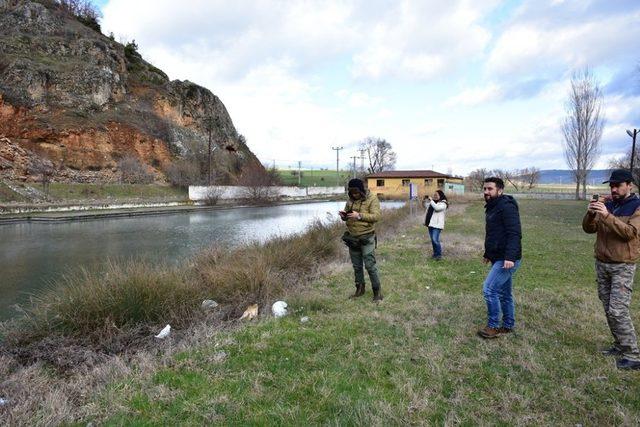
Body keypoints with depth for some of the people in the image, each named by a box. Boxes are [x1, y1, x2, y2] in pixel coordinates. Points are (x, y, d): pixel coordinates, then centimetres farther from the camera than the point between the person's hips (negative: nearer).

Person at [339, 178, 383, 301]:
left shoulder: (372, 199, -9)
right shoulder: (351, 200, 8)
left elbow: (376, 216, -19)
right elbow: (346, 217, 15)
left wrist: (359, 216, -29)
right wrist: (343, 215, -9)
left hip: (366, 238, -6)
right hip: (352, 237, 6)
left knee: (370, 266, -3)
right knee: (356, 266, 14)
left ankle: (377, 291, 10)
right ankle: (360, 289, 28)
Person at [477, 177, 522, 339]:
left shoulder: (507, 207, -16)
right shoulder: (492, 207, 15)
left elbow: (515, 234, -24)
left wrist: (510, 257, -32)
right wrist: (488, 253, 27)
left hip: (507, 260, -10)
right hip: (498, 258, 10)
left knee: (489, 289, -11)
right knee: (504, 293, 16)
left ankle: (493, 327, 2)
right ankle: (508, 325, 28)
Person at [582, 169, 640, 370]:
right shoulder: (607, 205, 10)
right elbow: (588, 229, 3)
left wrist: (607, 216, -29)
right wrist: (591, 213, -16)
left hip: (623, 267, -5)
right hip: (601, 264, 6)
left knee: (618, 311, -11)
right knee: (608, 309, 10)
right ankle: (620, 345, 23)